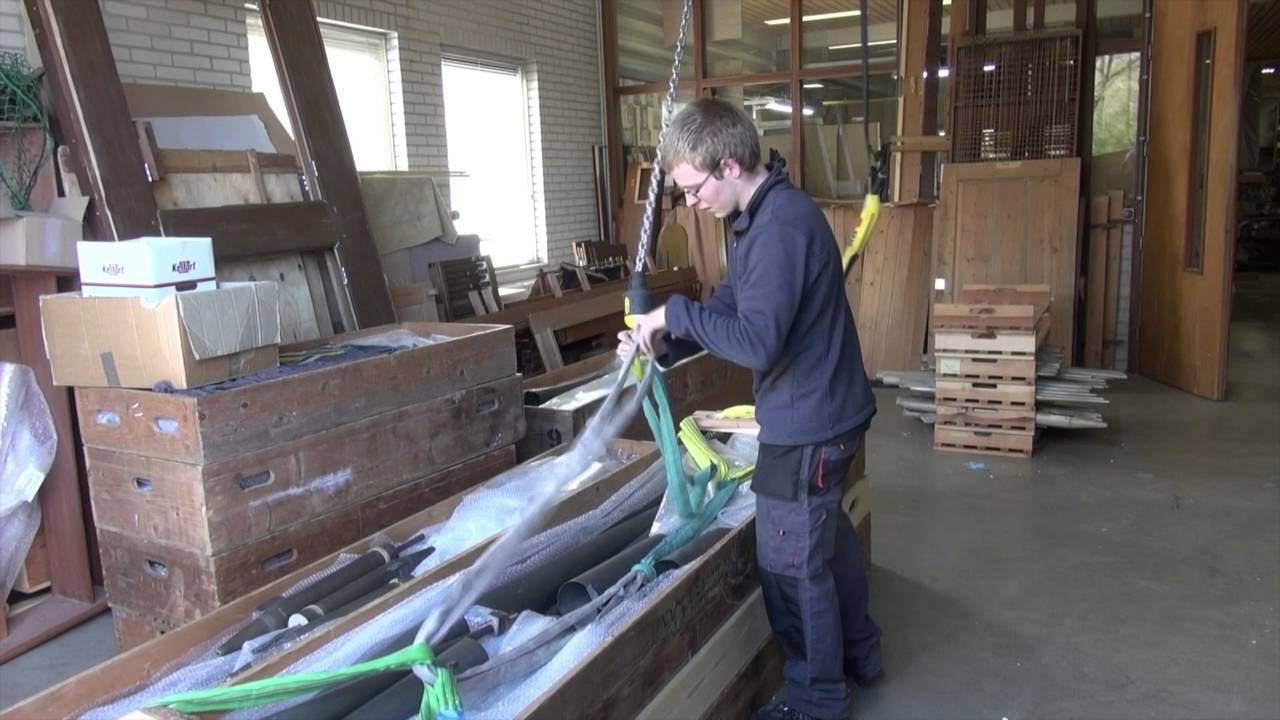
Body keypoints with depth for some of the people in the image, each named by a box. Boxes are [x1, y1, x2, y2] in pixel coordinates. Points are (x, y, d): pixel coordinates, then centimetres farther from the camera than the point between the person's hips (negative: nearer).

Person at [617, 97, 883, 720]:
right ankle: (857, 652, 46)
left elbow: (757, 341, -32)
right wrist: (665, 344, -3)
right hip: (823, 411, 11)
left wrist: (675, 312, -21)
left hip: (807, 423, -11)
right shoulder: (760, 218, 8)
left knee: (792, 565, 4)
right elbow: (730, 310, 12)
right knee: (827, 535, 26)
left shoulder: (782, 225, -25)